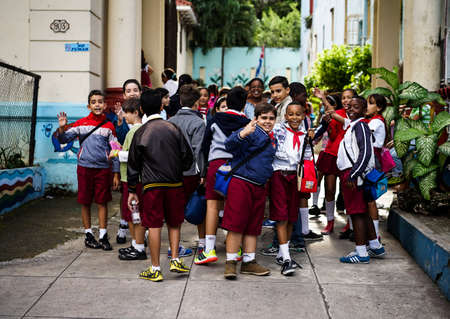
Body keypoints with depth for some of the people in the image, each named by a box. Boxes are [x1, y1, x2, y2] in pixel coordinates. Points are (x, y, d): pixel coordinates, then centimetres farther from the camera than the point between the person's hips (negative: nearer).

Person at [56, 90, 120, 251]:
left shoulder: (109, 126, 5)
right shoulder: (81, 123, 3)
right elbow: (64, 139, 2)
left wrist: (116, 174, 4)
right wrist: (62, 128, -19)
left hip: (103, 168, 0)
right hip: (84, 167, 0)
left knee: (102, 202, 3)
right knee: (85, 203, 6)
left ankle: (103, 236, 11)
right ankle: (88, 235, 17)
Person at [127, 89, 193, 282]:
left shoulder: (140, 133, -2)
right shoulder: (173, 129, 1)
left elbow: (133, 164, 2)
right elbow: (188, 158, 2)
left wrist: (132, 190, 8)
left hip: (152, 185, -2)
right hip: (175, 184, 2)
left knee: (154, 225, 1)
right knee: (174, 223, 16)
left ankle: (155, 269, 4)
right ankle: (175, 260, 10)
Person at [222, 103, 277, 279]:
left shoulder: (273, 140, 18)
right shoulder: (252, 133, -9)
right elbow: (229, 145, -27)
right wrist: (242, 134, -43)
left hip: (259, 187, 8)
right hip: (241, 183, -8)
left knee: (253, 226, 11)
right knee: (236, 225, -6)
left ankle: (249, 262, 19)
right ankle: (231, 263, 1)